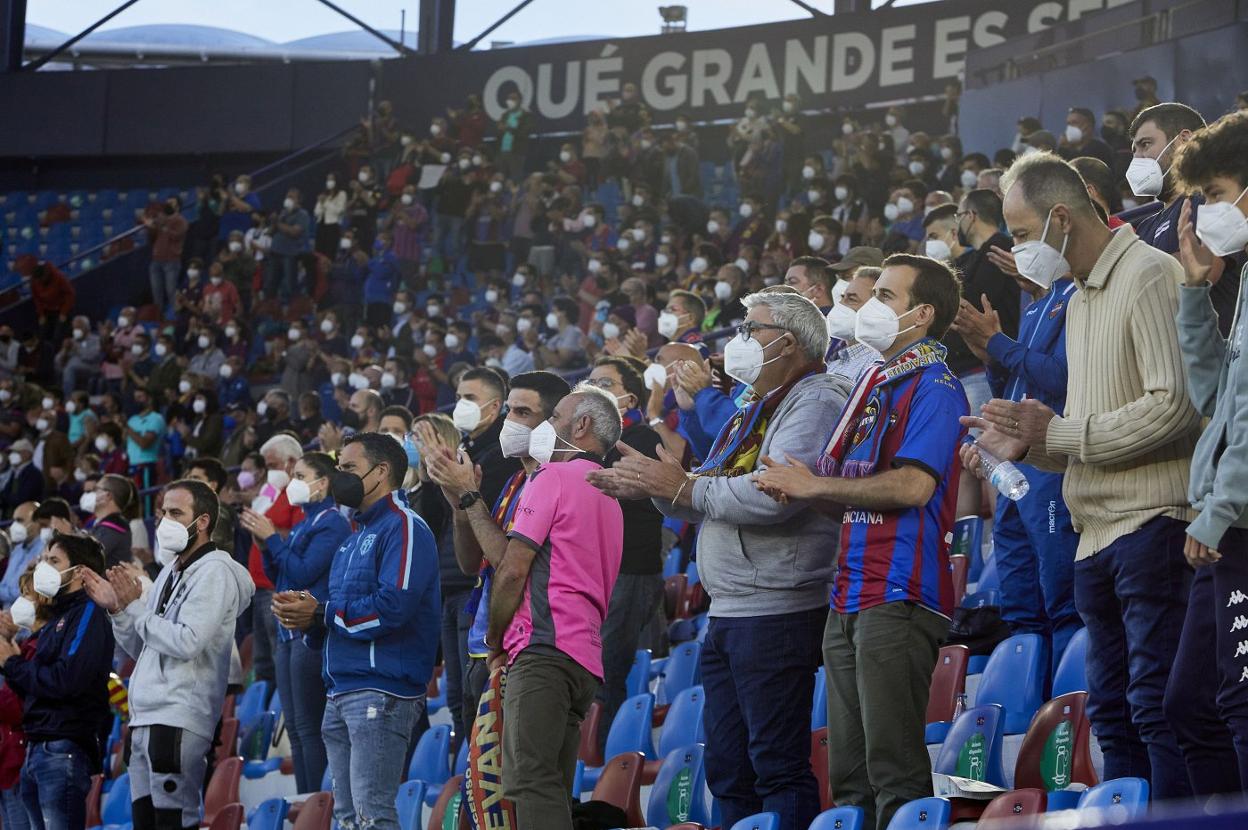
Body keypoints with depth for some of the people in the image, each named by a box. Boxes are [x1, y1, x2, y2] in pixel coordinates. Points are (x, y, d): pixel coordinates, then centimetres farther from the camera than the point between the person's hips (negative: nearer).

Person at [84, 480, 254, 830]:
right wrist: (117, 609, 7)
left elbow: (187, 643, -20)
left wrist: (134, 607, -9)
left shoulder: (214, 572, -7)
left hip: (178, 721, -9)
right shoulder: (170, 571, 20)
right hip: (145, 720, 9)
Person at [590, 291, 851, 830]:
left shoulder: (815, 400, -10)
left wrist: (683, 487, -14)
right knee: (728, 769, 11)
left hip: (777, 613, -10)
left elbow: (777, 493, -24)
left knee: (778, 765, -10)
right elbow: (709, 499, 22)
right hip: (728, 616, 10)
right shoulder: (753, 413, 23)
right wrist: (656, 487, 3)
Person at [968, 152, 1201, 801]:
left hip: (1150, 523, -10)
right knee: (1112, 711, 10)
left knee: (1157, 703, -12)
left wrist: (1058, 433, -13)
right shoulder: (1080, 299, 22)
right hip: (1097, 537, 10)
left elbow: (1173, 407, -20)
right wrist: (1030, 445, 6)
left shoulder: (1148, 276, -8)